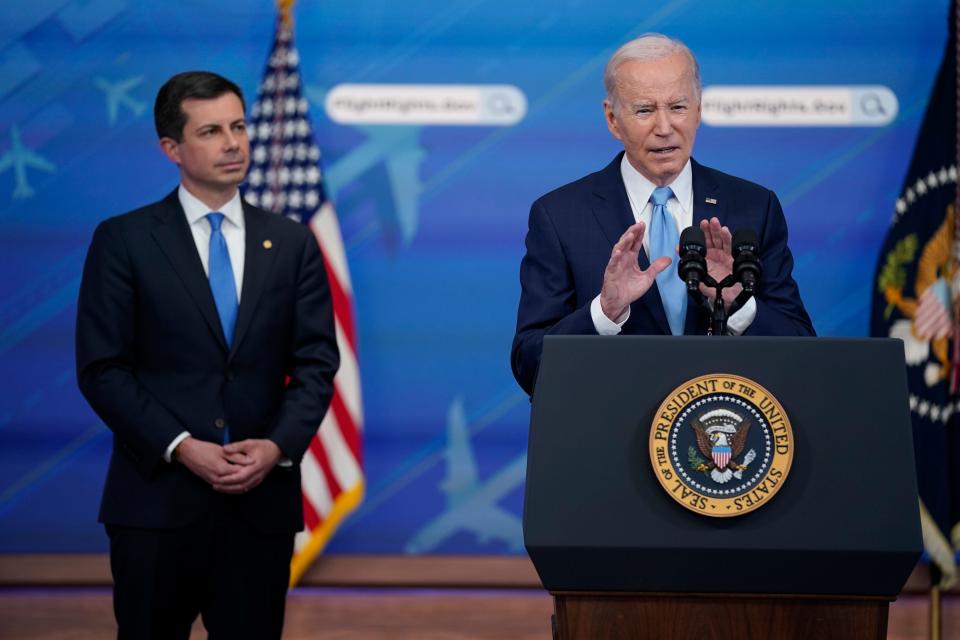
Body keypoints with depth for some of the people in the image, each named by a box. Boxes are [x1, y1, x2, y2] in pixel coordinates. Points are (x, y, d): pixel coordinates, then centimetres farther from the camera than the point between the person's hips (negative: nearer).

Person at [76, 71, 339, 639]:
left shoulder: (291, 244, 11)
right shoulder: (123, 241, 2)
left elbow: (317, 363, 7)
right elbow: (102, 368, -3)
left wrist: (278, 446, -10)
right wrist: (181, 448, -13)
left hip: (262, 497, 2)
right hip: (158, 499, -2)